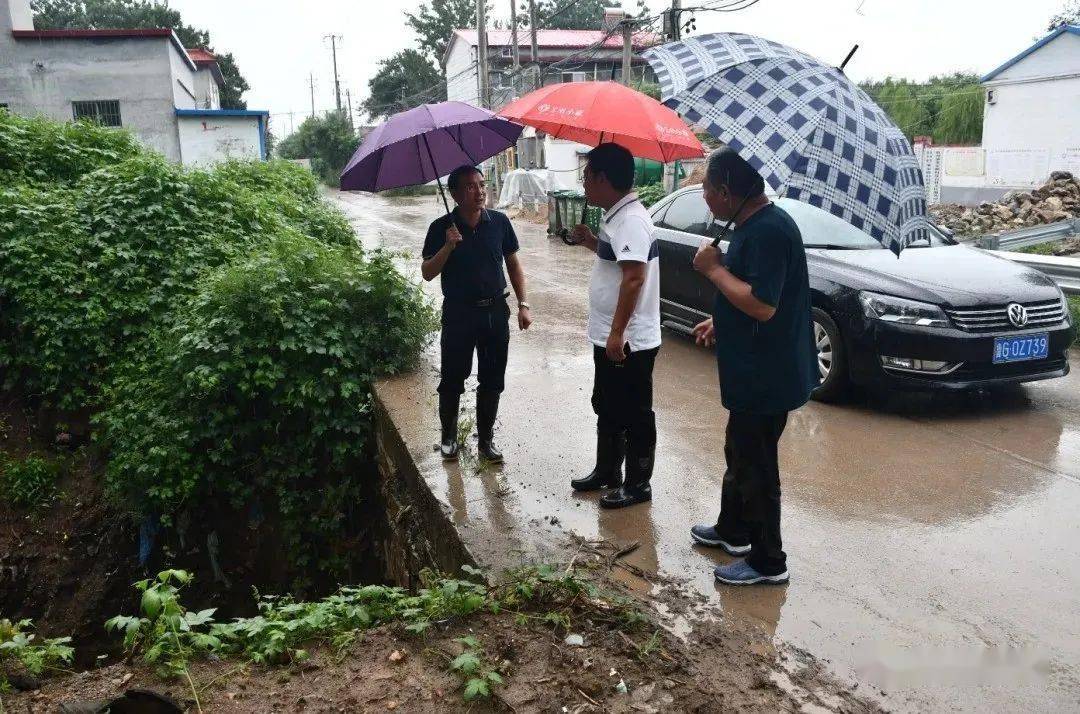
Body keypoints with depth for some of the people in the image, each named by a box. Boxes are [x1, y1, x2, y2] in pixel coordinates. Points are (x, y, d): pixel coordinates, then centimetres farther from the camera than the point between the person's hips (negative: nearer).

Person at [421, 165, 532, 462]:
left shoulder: (499, 222, -2)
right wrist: (448, 246, -23)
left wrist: (523, 304, 1)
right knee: (452, 379, 8)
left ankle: (486, 438, 24)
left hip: (495, 311, 2)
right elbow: (427, 273, -7)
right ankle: (448, 435, 28)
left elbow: (513, 264, 7)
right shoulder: (442, 228, -7)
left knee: (492, 381, 9)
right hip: (458, 314, -2)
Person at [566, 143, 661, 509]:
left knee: (634, 416, 4)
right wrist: (590, 241, 14)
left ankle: (638, 485, 17)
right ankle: (606, 472, 36)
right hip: (609, 339, 10)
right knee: (607, 409, 21)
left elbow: (634, 277, -29)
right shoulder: (616, 216, 11)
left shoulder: (631, 219, -21)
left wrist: (617, 333, -29)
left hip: (629, 343, -10)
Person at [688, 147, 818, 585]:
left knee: (755, 468, 2)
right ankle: (732, 531, 41)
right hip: (754, 372, 11)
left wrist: (714, 269, -20)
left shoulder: (769, 230, -23)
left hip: (767, 377, -11)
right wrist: (721, 322, 16)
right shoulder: (754, 224, 10)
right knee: (740, 455, 23)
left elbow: (763, 305, -30)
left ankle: (768, 562, 16)